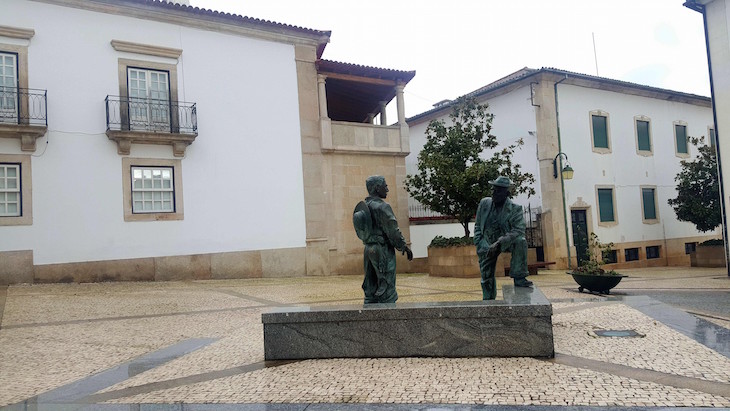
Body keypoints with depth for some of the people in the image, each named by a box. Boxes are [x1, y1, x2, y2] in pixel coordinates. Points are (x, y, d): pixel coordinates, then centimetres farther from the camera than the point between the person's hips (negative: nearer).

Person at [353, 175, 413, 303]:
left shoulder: (362, 207, 10)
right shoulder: (382, 207, -15)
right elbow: (393, 230, -15)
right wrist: (404, 247, -5)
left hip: (368, 249, 8)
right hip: (383, 250, -8)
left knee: (371, 288, 13)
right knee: (387, 288, -4)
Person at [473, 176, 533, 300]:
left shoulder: (515, 209, -14)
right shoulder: (484, 203, -4)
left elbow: (518, 230, -23)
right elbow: (477, 226, 3)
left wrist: (499, 243, -35)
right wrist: (481, 245, -10)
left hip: (505, 242, -2)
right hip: (487, 245, 2)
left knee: (520, 241, -33)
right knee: (487, 279, 4)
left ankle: (519, 278, -24)